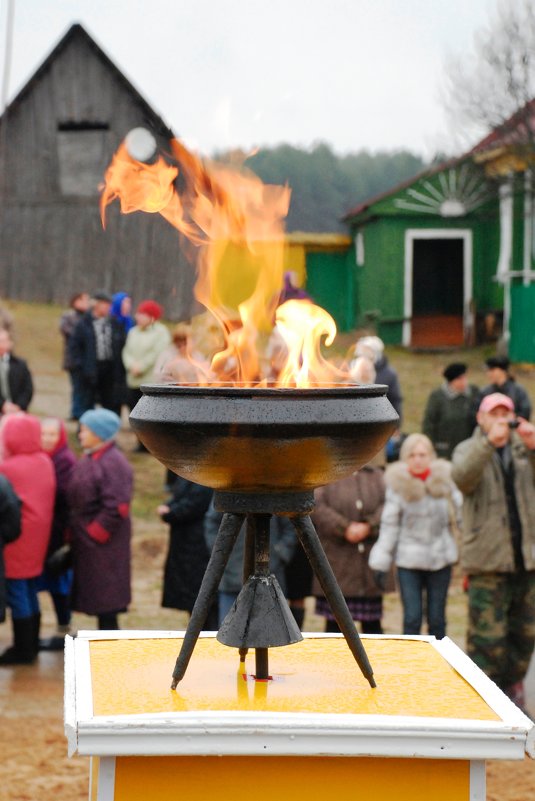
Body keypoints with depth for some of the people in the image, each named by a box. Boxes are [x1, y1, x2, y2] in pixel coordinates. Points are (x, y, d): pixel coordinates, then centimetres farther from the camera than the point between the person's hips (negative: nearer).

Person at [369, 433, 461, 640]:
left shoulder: (444, 479, -1)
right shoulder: (399, 485, -5)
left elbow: (459, 513, 8)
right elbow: (389, 524, -3)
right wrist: (381, 562, -4)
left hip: (440, 558, 2)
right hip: (409, 559, -2)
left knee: (437, 619, 8)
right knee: (412, 618, -4)